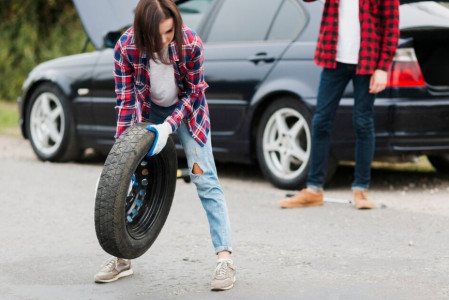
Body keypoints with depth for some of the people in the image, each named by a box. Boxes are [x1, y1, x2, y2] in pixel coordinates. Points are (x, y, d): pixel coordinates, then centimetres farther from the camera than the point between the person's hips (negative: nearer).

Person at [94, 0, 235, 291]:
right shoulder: (126, 47, -28)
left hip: (186, 110, -2)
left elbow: (194, 92, -19)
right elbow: (125, 100, -20)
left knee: (205, 180, -11)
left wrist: (168, 126, -30)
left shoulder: (191, 43, -31)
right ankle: (121, 258, 13)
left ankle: (225, 258, -12)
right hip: (148, 112, 2)